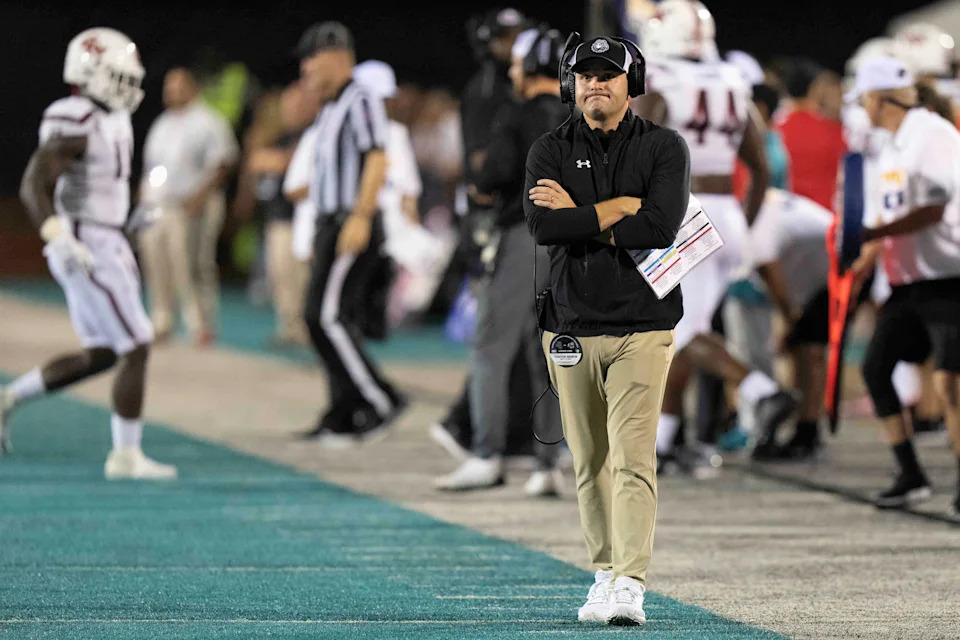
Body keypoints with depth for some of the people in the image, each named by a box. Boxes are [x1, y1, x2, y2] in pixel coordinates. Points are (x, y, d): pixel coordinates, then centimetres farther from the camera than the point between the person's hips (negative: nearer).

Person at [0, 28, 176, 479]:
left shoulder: (108, 122, 14)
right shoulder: (75, 126, -17)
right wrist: (60, 239, -33)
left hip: (104, 245, 10)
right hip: (86, 251, -10)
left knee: (100, 355, 15)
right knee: (136, 348, -7)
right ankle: (126, 456, -1)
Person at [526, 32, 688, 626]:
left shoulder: (665, 148, 1)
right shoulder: (551, 151, 7)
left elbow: (661, 226, -15)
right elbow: (543, 225, -12)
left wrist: (580, 215, -10)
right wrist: (623, 208, -12)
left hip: (642, 327, -3)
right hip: (571, 327, 3)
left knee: (633, 461, -12)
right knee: (590, 464, 9)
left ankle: (630, 587, -18)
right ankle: (605, 574, 20)